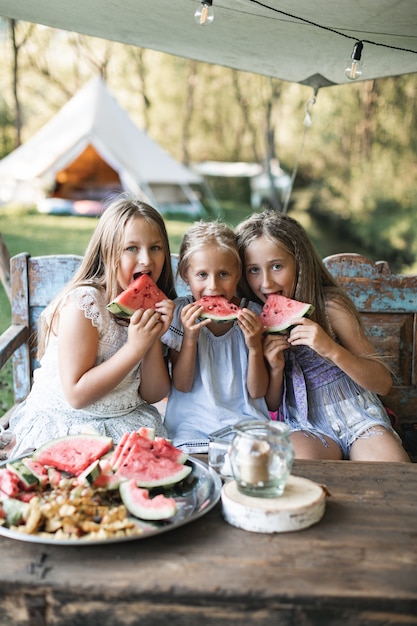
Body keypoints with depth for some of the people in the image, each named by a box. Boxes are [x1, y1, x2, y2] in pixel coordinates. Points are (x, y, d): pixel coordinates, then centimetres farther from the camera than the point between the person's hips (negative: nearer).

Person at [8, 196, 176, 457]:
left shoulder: (149, 305, 1)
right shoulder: (83, 303, -18)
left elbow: (154, 395, 2)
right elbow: (76, 395, -21)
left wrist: (154, 339, -14)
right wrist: (135, 348, -25)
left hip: (128, 425, 6)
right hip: (64, 425, -5)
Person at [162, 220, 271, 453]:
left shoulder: (252, 314, -2)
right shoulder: (181, 312, -3)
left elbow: (257, 391, 0)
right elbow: (182, 386, -3)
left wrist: (255, 346, -16)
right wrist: (189, 338, -17)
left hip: (246, 421, 1)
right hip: (193, 425, -1)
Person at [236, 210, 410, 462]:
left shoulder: (330, 306, -9)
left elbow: (383, 383, -9)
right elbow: (271, 405, 7)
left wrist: (331, 350, -24)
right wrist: (275, 369, -15)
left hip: (358, 416, -1)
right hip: (305, 427, 1)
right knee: (298, 456, -33)